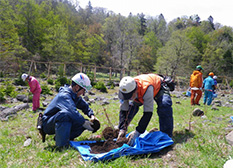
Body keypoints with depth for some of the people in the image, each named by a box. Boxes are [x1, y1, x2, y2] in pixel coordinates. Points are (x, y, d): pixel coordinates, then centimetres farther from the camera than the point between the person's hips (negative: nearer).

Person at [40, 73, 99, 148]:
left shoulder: (75, 96, 3)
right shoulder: (64, 95, -25)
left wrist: (92, 115, -6)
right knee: (64, 113, -38)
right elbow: (72, 111, -39)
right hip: (48, 124, -8)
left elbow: (85, 106, 12)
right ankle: (62, 145, -31)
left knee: (83, 122, -5)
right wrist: (84, 123, -33)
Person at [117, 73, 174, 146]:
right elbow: (123, 111, -24)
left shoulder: (146, 88, -48)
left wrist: (137, 132, -47)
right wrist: (122, 129, -34)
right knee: (130, 106, -6)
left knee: (164, 105, -31)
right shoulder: (126, 90, -31)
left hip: (158, 87, -5)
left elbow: (148, 113, -45)